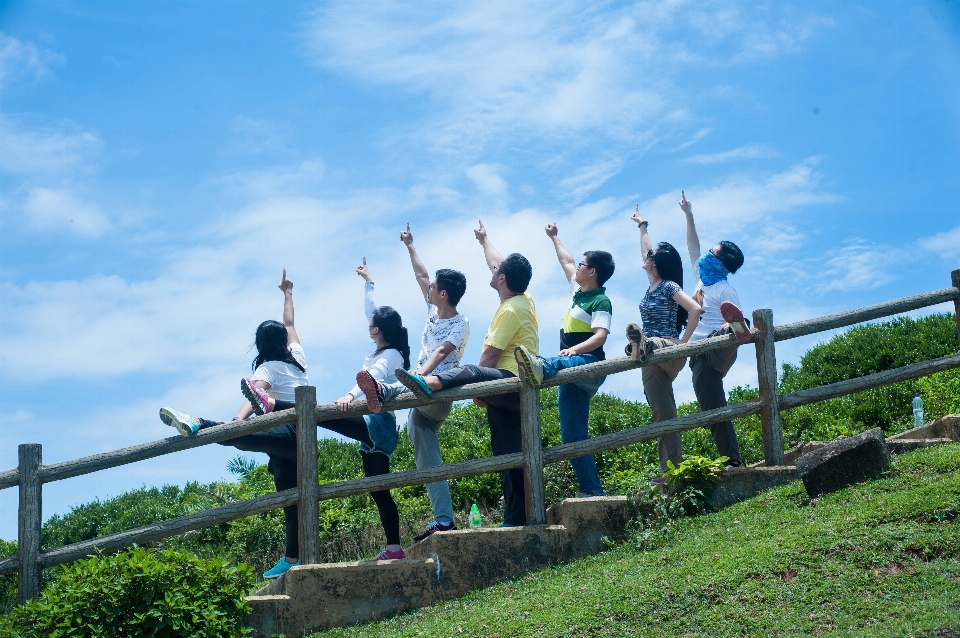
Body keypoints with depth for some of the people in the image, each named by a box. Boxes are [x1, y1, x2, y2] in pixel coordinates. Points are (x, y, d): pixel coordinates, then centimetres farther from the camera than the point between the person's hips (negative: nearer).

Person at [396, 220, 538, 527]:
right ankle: (516, 521, 10)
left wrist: (478, 389, -4)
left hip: (511, 383, -10)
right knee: (510, 458, 8)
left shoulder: (511, 310, -12)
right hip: (512, 394, 10)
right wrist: (484, 241, 47)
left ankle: (430, 383, -67)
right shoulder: (524, 300, 15)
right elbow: (500, 264, 33)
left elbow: (490, 356, -14)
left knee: (470, 373, -34)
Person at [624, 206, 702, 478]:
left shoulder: (669, 286, -7)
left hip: (669, 351, -7)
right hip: (653, 361, 7)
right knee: (663, 415, 1)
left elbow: (695, 310, -20)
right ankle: (671, 471, -2)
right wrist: (642, 225, 41)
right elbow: (646, 250, 30)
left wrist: (683, 342, -19)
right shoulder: (652, 285, 15)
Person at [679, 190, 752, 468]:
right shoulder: (702, 278, 17)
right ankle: (732, 460, -2)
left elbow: (732, 319, -14)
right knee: (712, 408, 1)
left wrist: (733, 327, -37)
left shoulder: (725, 291, -4)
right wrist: (689, 215, 26)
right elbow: (692, 246, 26)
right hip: (699, 354, 6)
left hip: (715, 350, -6)